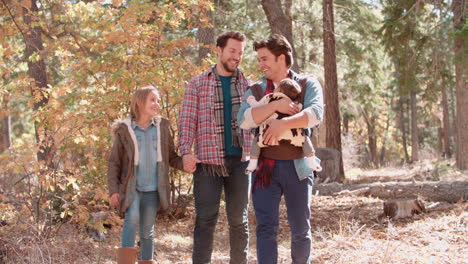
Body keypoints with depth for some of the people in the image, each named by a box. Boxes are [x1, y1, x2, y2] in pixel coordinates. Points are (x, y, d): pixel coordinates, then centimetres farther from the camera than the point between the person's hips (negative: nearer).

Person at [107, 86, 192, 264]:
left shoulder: (162, 127, 6)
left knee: (147, 230, 9)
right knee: (132, 217, -25)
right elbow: (114, 163, 1)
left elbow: (171, 157, 10)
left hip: (152, 189, 3)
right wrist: (113, 190, -6)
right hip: (131, 187, -3)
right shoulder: (125, 129, -2)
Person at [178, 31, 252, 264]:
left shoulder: (247, 84, 10)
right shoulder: (197, 84, 4)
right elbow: (187, 120, -1)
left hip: (240, 160, 2)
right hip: (208, 160, -2)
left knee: (239, 219, 8)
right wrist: (186, 152, -14)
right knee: (206, 219, -2)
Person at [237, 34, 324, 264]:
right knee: (266, 227, -4)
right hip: (265, 166, 1)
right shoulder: (256, 90, 10)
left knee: (301, 228, 7)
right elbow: (244, 120, -7)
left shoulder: (308, 85, 4)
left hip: (297, 166, -1)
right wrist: (275, 105, -18)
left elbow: (316, 113, -14)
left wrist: (284, 123, -26)